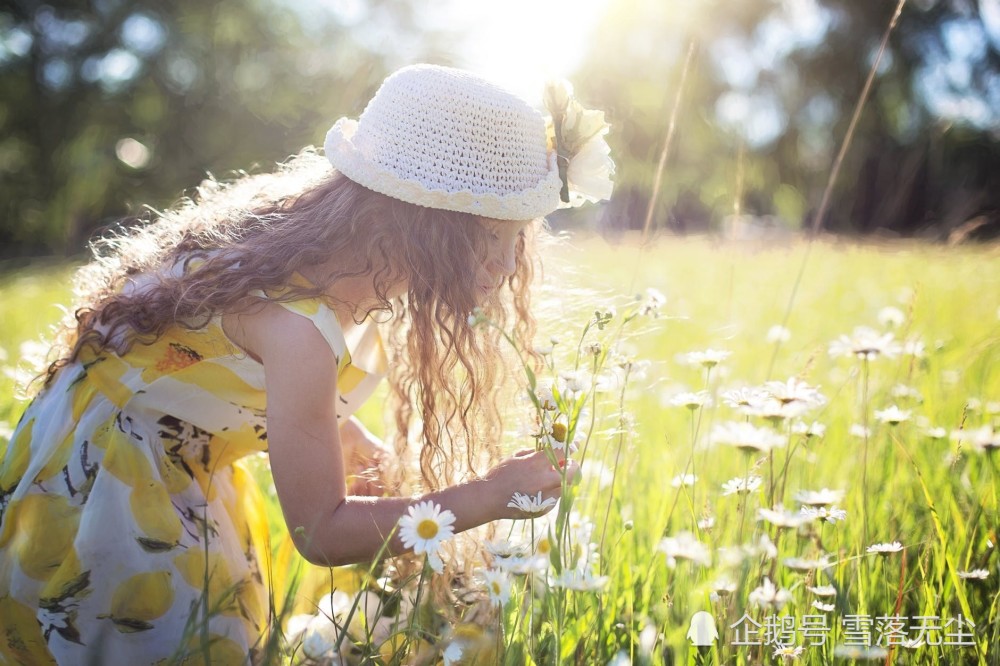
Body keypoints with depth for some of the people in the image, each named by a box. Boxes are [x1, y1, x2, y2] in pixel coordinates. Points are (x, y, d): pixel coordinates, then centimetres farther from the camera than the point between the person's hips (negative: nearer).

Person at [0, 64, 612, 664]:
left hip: (181, 459, 8)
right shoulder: (297, 320, -36)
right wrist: (491, 495, -27)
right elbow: (320, 532, -28)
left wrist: (370, 456, -11)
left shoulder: (335, 242, -12)